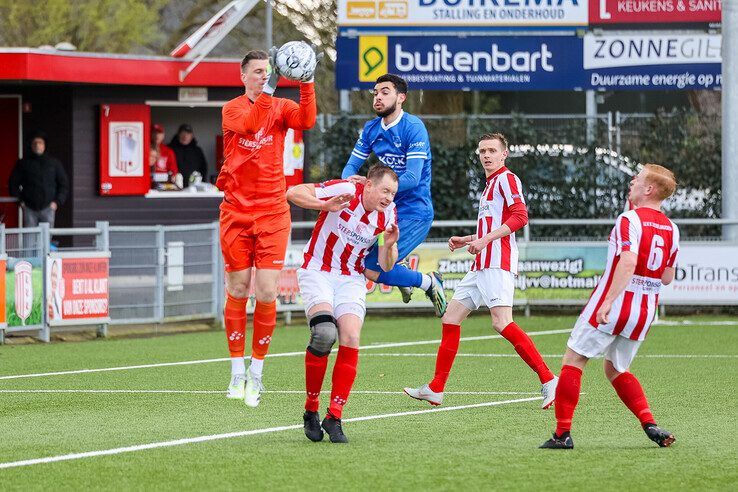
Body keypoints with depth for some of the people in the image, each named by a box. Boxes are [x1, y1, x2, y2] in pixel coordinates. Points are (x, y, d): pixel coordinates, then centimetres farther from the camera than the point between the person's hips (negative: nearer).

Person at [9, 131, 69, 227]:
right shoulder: (23, 163, 6)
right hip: (29, 208, 0)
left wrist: (57, 201, 2)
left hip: (48, 208, 0)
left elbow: (64, 184, 12)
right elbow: (13, 183, 13)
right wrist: (20, 201, 4)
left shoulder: (54, 163, 8)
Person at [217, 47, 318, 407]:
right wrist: (268, 90, -30)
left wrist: (306, 83, -28)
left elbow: (306, 121, -16)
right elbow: (249, 124, -21)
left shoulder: (281, 108, 5)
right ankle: (237, 372, 14)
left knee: (266, 293, -7)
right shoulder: (232, 109, 2)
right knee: (237, 292, 3)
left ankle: (256, 372, 6)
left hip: (272, 214, 0)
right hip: (236, 212, 0)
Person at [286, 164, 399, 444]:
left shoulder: (388, 215, -2)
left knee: (350, 339, -17)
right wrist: (325, 205, -36)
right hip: (317, 271, -4)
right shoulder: (343, 190, -16)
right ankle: (311, 410, -10)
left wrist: (388, 245, -19)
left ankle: (334, 417, -9)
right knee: (324, 333, -26)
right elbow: (294, 193, -21)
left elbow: (386, 267, 3)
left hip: (352, 279, 4)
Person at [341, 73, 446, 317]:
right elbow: (351, 165, 8)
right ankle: (401, 274, 23)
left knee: (370, 269, -16)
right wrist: (351, 179, -17)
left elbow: (412, 179, -22)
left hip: (414, 212, -8)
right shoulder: (371, 129, 7)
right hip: (388, 210, 8)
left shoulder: (413, 127, -15)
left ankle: (428, 282, 6)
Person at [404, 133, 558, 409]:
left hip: (498, 265, -10)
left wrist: (485, 239, -20)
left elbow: (520, 216, -18)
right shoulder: (490, 184, 25)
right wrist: (466, 240, 25)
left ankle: (549, 381, -22)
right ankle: (435, 390, 13)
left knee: (502, 323, -21)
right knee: (451, 318, 9)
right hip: (481, 265, 10)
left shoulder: (506, 179, -4)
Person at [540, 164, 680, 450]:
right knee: (617, 370, 21)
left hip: (613, 306, -7)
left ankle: (562, 433, -3)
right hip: (645, 311, 7)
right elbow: (667, 278, 14)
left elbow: (628, 263, -27)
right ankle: (650, 424, 2)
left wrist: (608, 302, -29)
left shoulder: (630, 220, -13)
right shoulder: (671, 229, 8)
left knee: (573, 361, 2)